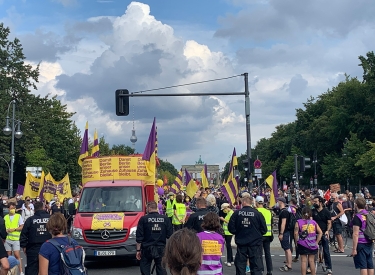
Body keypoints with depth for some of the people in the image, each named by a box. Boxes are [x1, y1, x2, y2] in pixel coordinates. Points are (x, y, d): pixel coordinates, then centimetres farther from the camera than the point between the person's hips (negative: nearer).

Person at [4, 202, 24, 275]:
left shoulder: (18, 216, 0)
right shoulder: (5, 217, 8)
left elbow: (22, 227, -3)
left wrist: (14, 229, -15)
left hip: (16, 239, -3)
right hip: (7, 239, 3)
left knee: (17, 255, -8)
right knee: (9, 256, 7)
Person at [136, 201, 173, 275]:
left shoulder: (143, 219, -6)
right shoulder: (165, 219, 1)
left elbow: (139, 237, -5)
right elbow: (170, 235, 3)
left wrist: (138, 250, 2)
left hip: (147, 249, -2)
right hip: (161, 249, 2)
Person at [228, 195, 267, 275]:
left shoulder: (236, 213, -7)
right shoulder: (257, 213, -9)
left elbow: (231, 228, -5)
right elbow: (264, 230, -5)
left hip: (241, 242, 1)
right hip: (255, 243, -1)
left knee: (240, 265, 12)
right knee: (256, 265, 6)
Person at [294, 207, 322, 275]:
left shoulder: (298, 222, -5)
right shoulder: (314, 222, 3)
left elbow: (296, 233, -13)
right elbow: (320, 232, 0)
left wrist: (297, 241, -1)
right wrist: (316, 242, 6)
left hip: (303, 245, -2)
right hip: (312, 245, 2)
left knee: (303, 261, 3)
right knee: (311, 261, 12)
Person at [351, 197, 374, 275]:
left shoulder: (357, 217, -15)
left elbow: (356, 234, -18)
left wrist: (354, 249, -16)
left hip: (361, 243, -7)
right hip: (370, 243, 7)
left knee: (362, 266, -3)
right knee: (370, 265, 11)